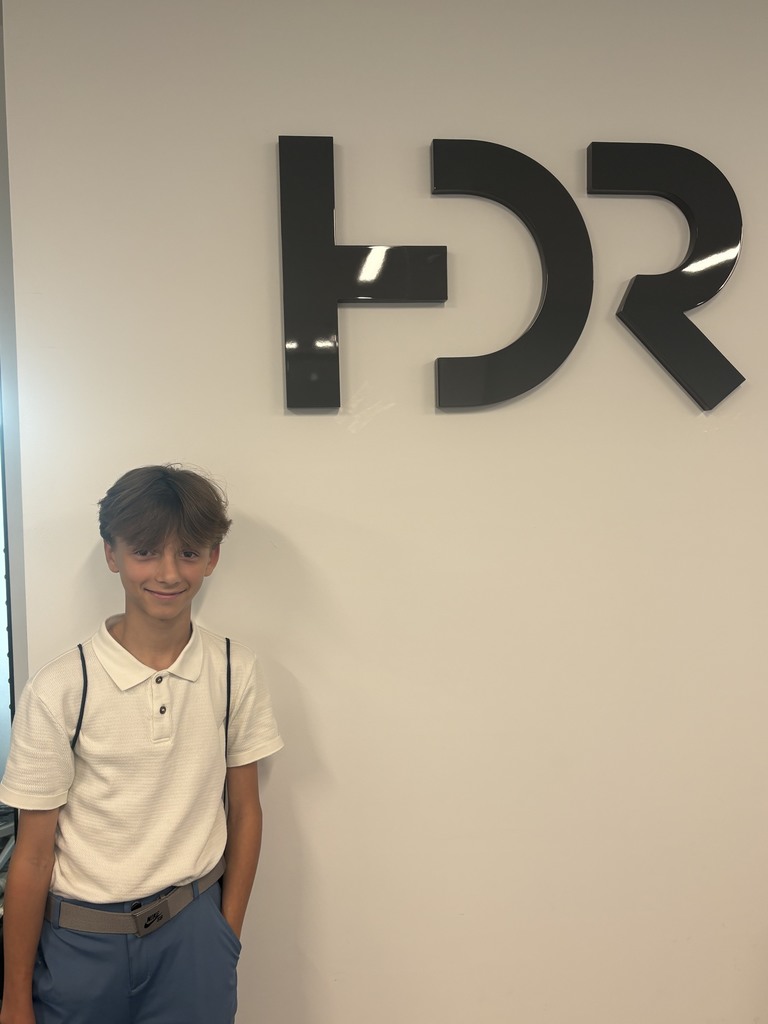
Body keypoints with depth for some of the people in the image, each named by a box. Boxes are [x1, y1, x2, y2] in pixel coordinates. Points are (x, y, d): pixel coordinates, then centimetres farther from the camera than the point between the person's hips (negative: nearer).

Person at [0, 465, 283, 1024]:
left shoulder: (237, 672, -8)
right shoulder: (58, 692, -16)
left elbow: (244, 809, 2)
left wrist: (228, 936, 5)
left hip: (194, 928, 2)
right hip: (82, 940, -1)